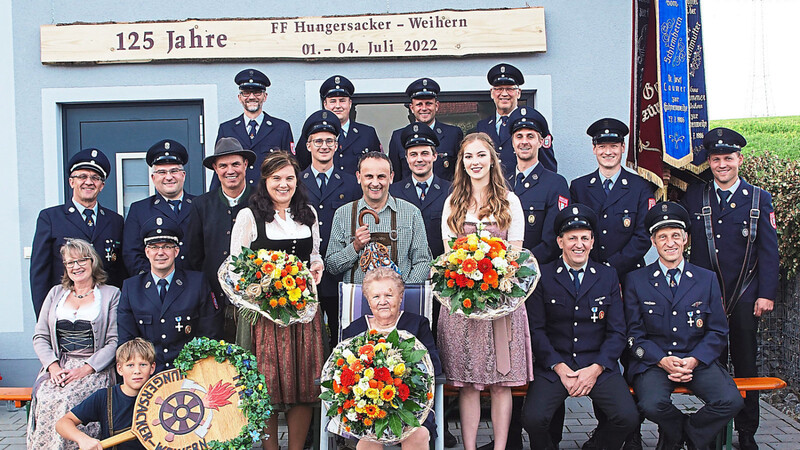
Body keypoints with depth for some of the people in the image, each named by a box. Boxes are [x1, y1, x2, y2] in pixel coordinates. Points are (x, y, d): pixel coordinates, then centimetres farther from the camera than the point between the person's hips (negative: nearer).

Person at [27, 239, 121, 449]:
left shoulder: (111, 294, 6)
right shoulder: (56, 293, 19)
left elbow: (115, 342, -1)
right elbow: (40, 337, 14)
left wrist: (85, 369, -15)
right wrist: (53, 366, -5)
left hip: (95, 369, -3)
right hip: (57, 367, 3)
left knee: (67, 400, -31)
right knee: (45, 399, -28)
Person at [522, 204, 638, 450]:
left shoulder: (608, 276, 9)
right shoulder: (543, 276, 3)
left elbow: (617, 331, 6)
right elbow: (536, 330, 1)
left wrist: (596, 368, -9)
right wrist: (559, 367, -12)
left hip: (599, 364, 2)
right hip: (553, 366, -1)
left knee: (628, 417, -21)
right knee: (533, 418, -25)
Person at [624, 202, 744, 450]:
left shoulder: (707, 279, 10)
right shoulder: (636, 280, 5)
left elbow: (718, 332, 8)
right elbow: (634, 334, 3)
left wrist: (694, 360, -10)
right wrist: (663, 360, -13)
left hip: (698, 361, 2)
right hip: (653, 362, -2)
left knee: (731, 401, -25)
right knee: (652, 404, -31)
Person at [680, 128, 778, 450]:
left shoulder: (759, 199, 4)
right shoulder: (693, 197, 7)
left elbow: (769, 250, 1)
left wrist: (767, 294, -6)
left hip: (745, 298, -1)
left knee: (745, 364, 5)